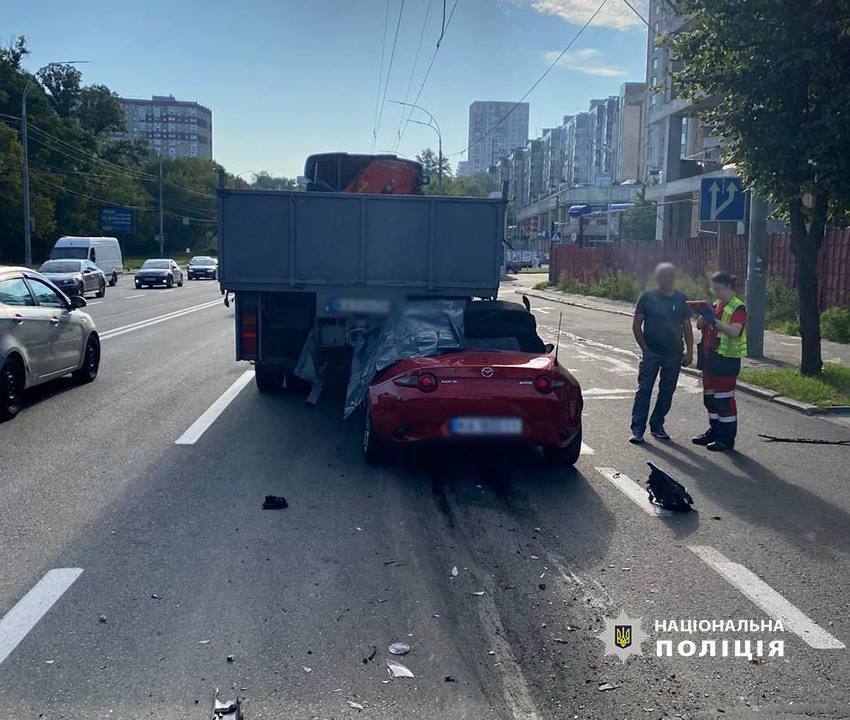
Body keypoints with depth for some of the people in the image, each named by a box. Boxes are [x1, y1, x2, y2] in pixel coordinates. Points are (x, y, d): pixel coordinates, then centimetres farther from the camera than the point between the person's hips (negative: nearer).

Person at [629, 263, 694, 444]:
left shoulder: (682, 299, 7)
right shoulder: (648, 297, -1)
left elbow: (687, 327, 11)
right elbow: (636, 325, 0)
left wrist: (689, 352, 4)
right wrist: (644, 348, -6)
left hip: (674, 354, 3)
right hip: (651, 353, -3)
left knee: (667, 391, 9)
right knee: (644, 389, -7)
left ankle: (657, 426, 21)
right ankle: (638, 429, -6)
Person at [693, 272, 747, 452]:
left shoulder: (738, 308, -11)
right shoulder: (716, 305, 14)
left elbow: (734, 331, -26)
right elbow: (700, 326, 17)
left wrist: (713, 320, -26)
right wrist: (703, 315, -3)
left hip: (727, 360, -8)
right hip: (710, 358, 8)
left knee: (724, 399, -5)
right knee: (709, 396, 15)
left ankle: (727, 439, 2)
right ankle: (714, 431, 28)